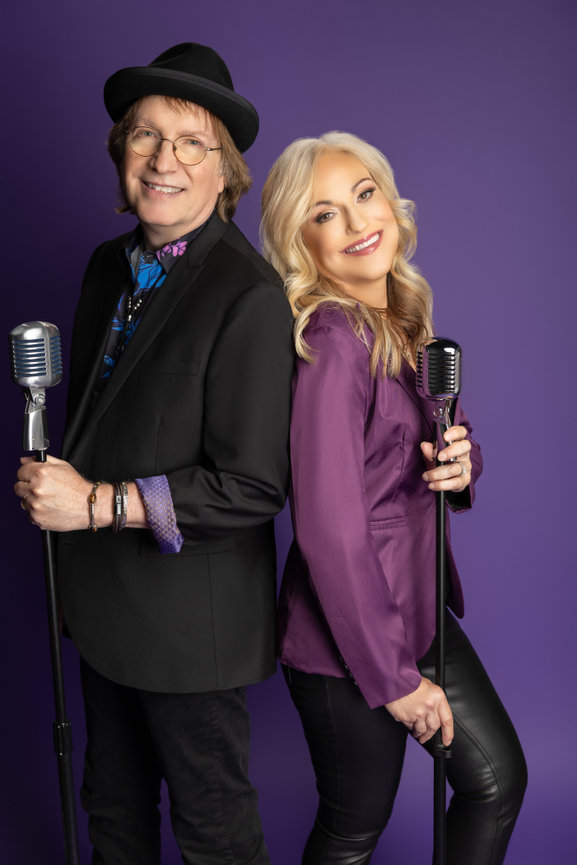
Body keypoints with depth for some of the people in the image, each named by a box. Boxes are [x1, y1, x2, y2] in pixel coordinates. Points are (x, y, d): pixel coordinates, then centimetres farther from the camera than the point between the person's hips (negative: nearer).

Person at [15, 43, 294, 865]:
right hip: (105, 600, 7)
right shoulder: (110, 265, 4)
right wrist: (53, 483, 6)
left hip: (190, 614, -7)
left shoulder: (249, 296, -21)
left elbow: (253, 487, -23)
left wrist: (100, 503, -23)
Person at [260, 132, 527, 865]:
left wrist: (463, 461, -10)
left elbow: (445, 442, 15)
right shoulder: (330, 342, -24)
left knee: (499, 779, 18)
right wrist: (393, 679, -16)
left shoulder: (405, 318, 3)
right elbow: (329, 530, -26)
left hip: (417, 609, 8)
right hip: (347, 639, -8)